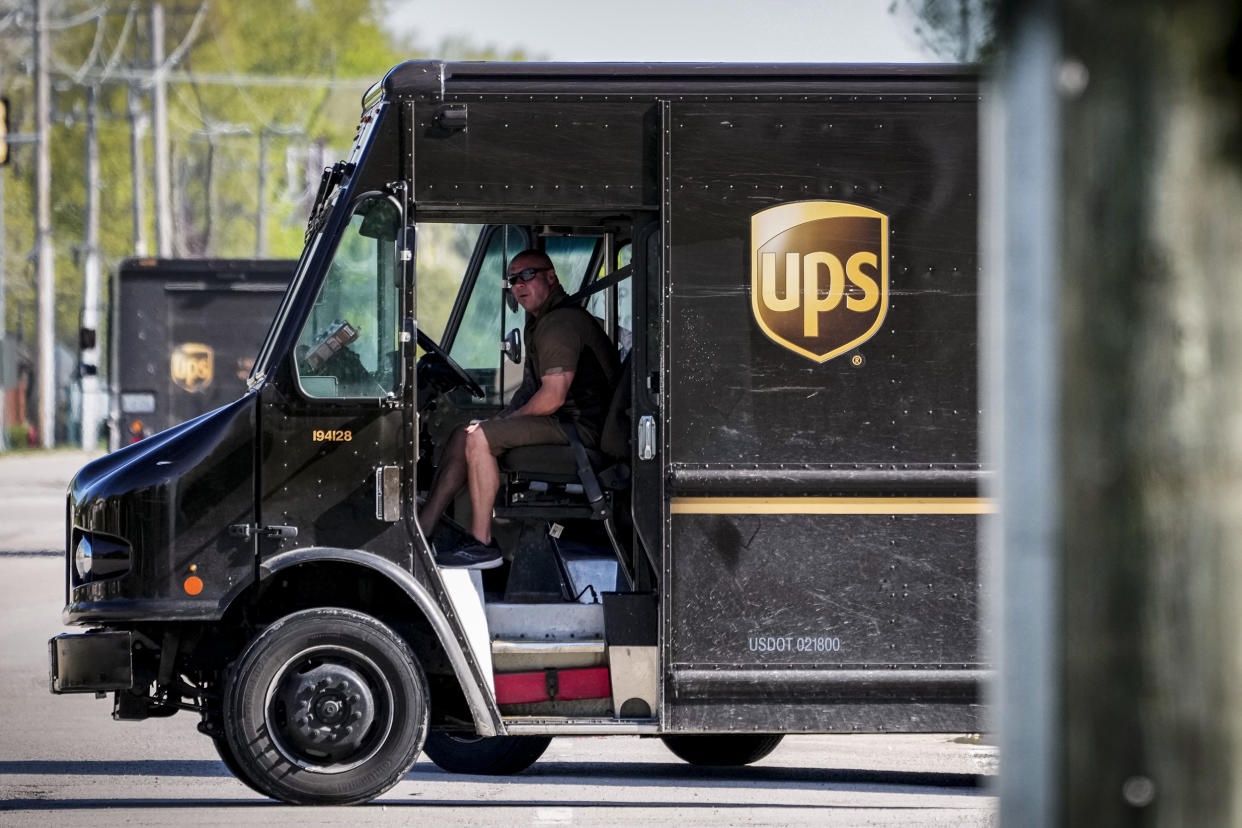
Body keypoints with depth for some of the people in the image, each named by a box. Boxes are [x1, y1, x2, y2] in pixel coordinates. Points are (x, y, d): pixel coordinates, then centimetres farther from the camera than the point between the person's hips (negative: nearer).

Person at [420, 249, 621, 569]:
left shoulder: (560, 324, -17)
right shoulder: (539, 320, 18)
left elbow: (552, 398, -22)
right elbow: (532, 386, 23)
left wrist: (508, 420, -8)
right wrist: (502, 418, 8)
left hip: (581, 427, -11)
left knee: (479, 438, -21)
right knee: (462, 436, 8)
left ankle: (482, 545, -19)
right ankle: (423, 527, 3)